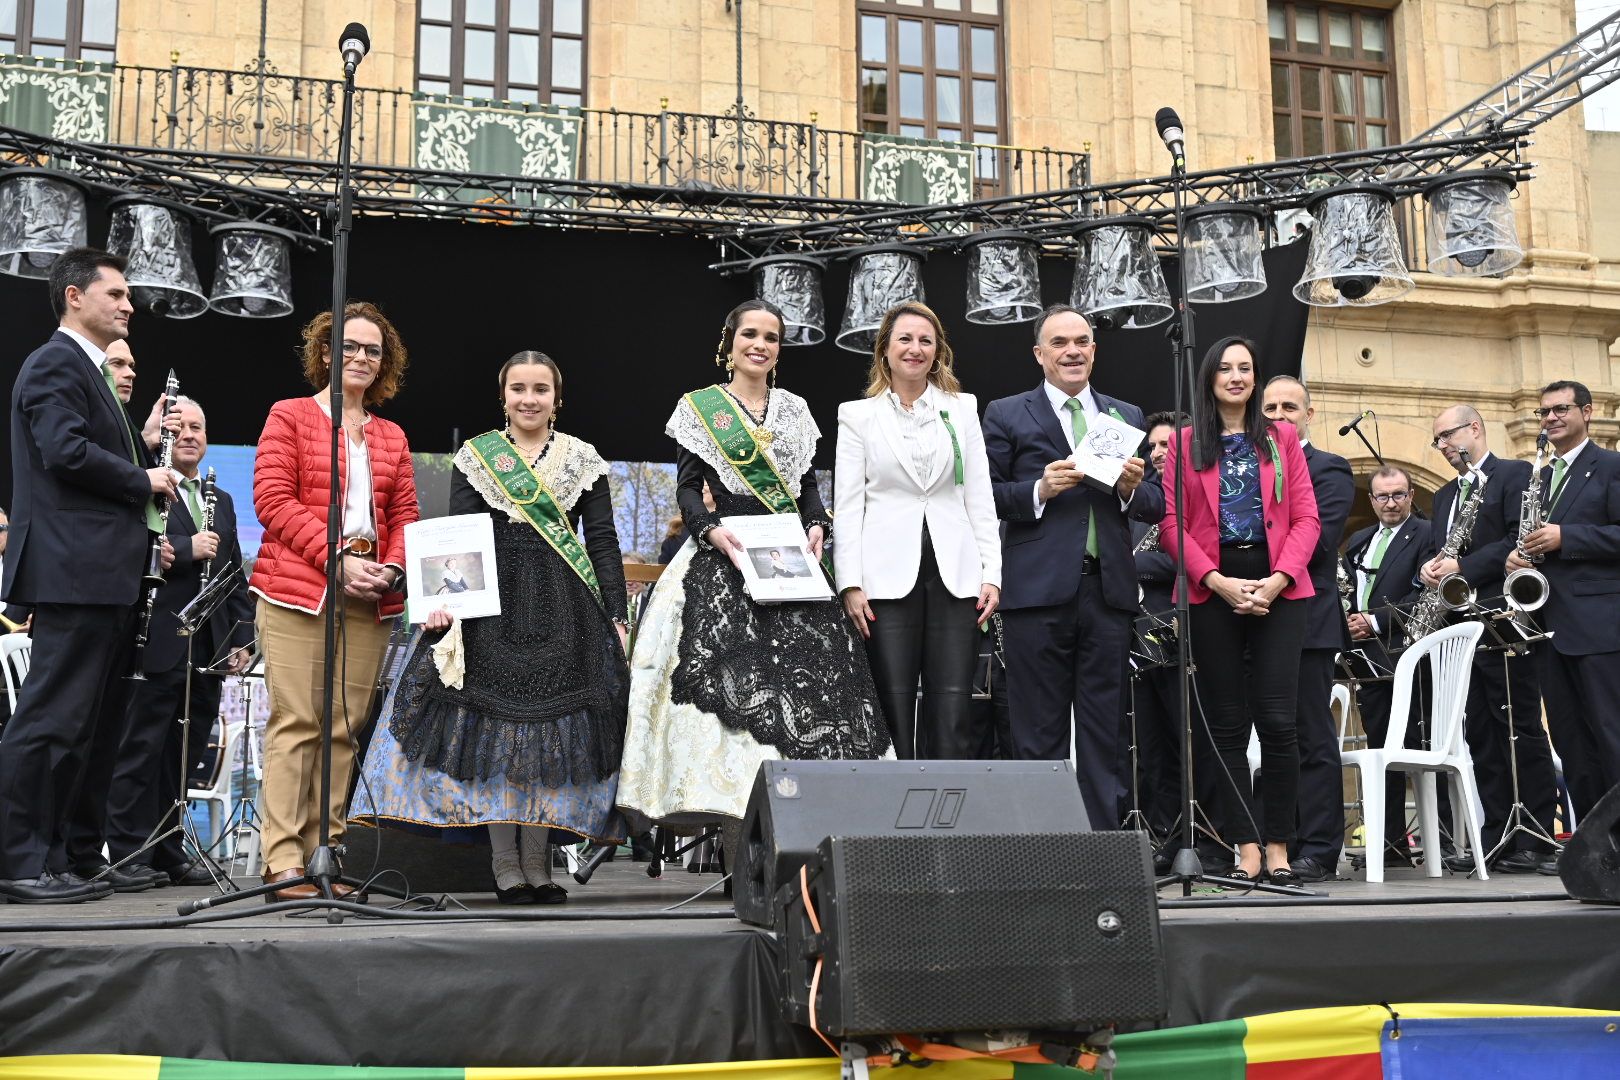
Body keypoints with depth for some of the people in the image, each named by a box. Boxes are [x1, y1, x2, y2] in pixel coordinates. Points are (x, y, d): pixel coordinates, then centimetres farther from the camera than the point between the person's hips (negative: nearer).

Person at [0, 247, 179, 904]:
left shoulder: (86, 370, 25)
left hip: (99, 577, 11)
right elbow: (65, 451, -20)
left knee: (72, 727, 11)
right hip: (73, 571, -11)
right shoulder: (55, 363, -6)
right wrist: (143, 480, -9)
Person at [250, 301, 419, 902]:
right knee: (296, 723, -8)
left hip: (369, 599, 4)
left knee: (346, 727, 1)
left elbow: (404, 516, 17)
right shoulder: (290, 416, 8)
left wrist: (393, 567, -5)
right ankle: (282, 863, -7)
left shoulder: (392, 437, 21)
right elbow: (273, 499, -2)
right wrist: (337, 558, -13)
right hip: (297, 590, -4)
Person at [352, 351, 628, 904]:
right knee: (496, 727, -3)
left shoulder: (583, 459, 8)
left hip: (565, 610, 1)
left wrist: (616, 617, 1)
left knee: (552, 731, 1)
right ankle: (506, 867, 3)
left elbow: (603, 542, 6)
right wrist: (446, 599, -14)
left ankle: (537, 864, 9)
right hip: (493, 607, -1)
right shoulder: (475, 456, 6)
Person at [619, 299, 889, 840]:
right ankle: (739, 849, -9)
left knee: (804, 681, -5)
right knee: (734, 680, -12)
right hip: (726, 558, -4)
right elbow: (687, 487, 1)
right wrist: (710, 528, -17)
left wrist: (817, 524, -3)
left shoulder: (794, 407, 16)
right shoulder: (700, 406, 5)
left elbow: (808, 484, 16)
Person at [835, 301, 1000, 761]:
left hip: (954, 576, 2)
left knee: (953, 712, -2)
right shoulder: (858, 415, 8)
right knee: (894, 712, -1)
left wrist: (991, 573, 2)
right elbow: (847, 504, 3)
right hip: (888, 576, -2)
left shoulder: (962, 409, 14)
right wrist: (850, 584, -7)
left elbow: (980, 497, 11)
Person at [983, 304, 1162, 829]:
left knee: (1104, 736, 6)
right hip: (1038, 590, -3)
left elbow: (1156, 506, 16)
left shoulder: (1127, 416, 18)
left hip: (1109, 588, 3)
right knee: (1040, 738, 0)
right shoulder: (1006, 415, 7)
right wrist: (1039, 490, -15)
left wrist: (1133, 489, -5)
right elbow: (986, 498, 0)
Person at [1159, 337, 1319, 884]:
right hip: (1211, 589, 0)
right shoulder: (1184, 442, 10)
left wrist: (1277, 581, -9)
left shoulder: (1282, 437, 13)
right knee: (1227, 723, 1)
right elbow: (1171, 523, 2)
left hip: (1278, 587, 0)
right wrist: (1217, 581, -11)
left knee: (1277, 719, -7)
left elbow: (1306, 517, 7)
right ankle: (1247, 850, 5)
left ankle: (1279, 849, 2)